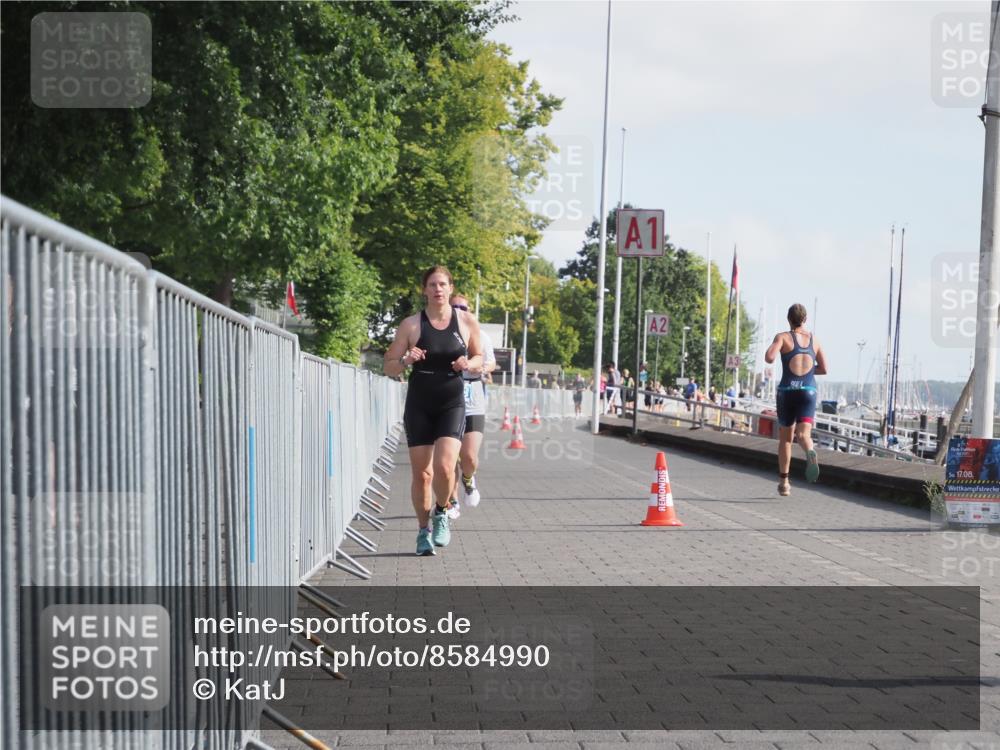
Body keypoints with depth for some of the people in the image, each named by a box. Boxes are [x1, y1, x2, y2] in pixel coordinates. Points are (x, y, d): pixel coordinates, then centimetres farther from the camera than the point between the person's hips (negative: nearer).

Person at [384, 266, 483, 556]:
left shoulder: (467, 322, 1)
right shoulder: (411, 325, -2)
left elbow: (479, 357, 15)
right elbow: (389, 367, 3)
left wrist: (469, 364, -8)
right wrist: (406, 360, -18)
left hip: (452, 403, 0)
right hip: (419, 404, 0)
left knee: (444, 466, -18)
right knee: (421, 473, 3)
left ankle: (441, 514, 10)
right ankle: (424, 530, 21)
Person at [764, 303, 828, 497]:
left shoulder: (783, 337, -1)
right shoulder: (814, 339, 10)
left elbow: (769, 358, -18)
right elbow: (824, 369, 11)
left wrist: (770, 349, 5)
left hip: (787, 392, -1)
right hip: (808, 392, 1)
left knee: (785, 438, 14)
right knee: (803, 434, -10)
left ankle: (784, 482, 18)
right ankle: (810, 452, -48)